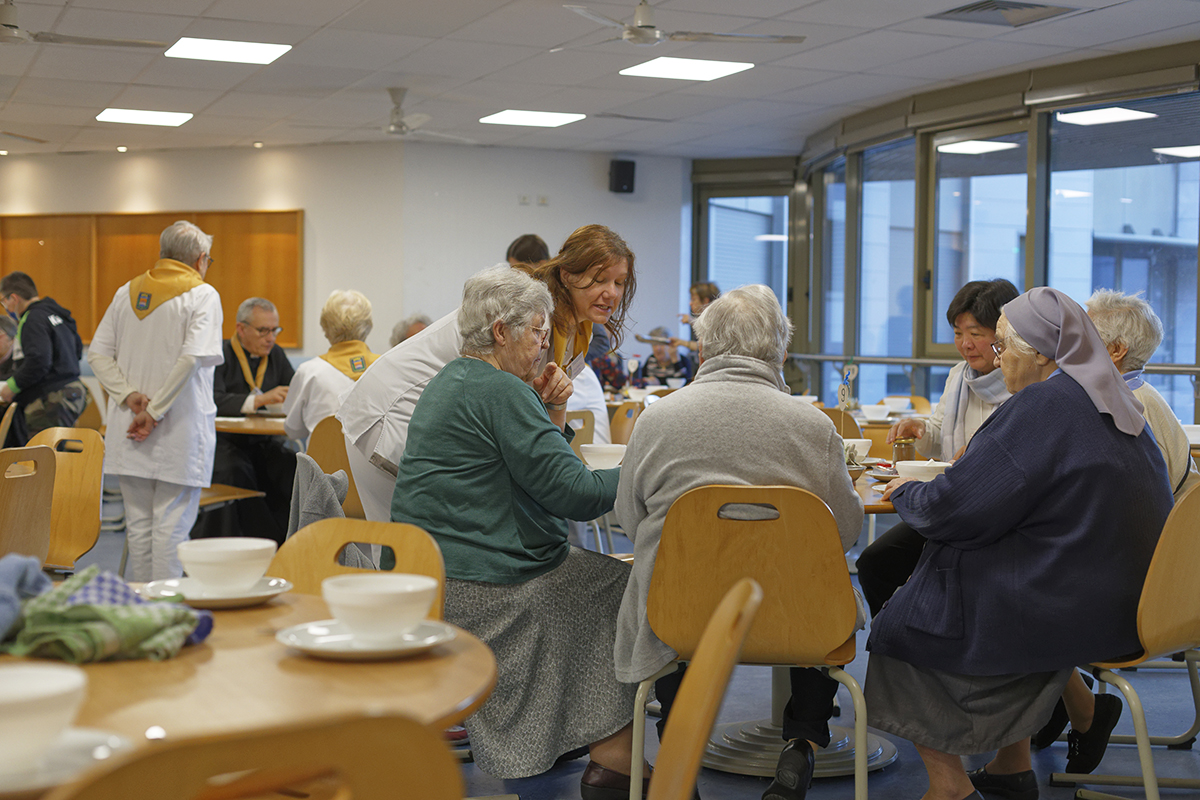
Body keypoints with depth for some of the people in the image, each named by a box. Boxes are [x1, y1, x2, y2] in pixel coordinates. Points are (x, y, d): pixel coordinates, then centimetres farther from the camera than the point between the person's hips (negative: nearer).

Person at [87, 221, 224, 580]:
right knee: (171, 524, -2)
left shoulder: (126, 292, 12)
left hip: (129, 427, 5)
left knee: (138, 523, 12)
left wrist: (129, 395, -5)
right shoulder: (202, 295, -5)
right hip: (179, 430, -5)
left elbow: (97, 353, 6)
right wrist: (155, 412, -16)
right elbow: (193, 357, -19)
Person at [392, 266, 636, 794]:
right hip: (479, 585, -10)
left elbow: (539, 469, 22)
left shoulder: (452, 380, 16)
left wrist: (551, 414, 7)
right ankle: (613, 755, -1)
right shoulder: (500, 392, -16)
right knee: (625, 585, -3)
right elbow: (575, 492, -20)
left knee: (592, 570, 15)